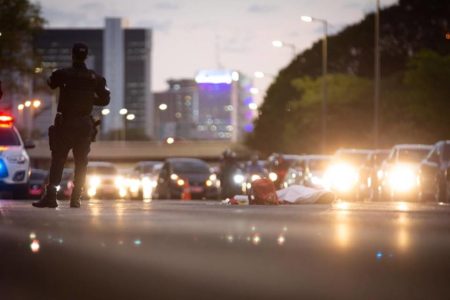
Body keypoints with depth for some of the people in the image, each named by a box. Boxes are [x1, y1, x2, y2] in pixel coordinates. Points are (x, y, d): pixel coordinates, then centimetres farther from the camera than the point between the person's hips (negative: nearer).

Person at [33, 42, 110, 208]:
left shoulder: (63, 74, -7)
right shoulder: (95, 78, 0)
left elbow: (50, 83, 14)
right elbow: (105, 99, 7)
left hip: (65, 123, -2)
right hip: (85, 125, 2)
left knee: (57, 161, -2)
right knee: (81, 163, 10)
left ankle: (50, 196, -13)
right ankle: (75, 199, 7)